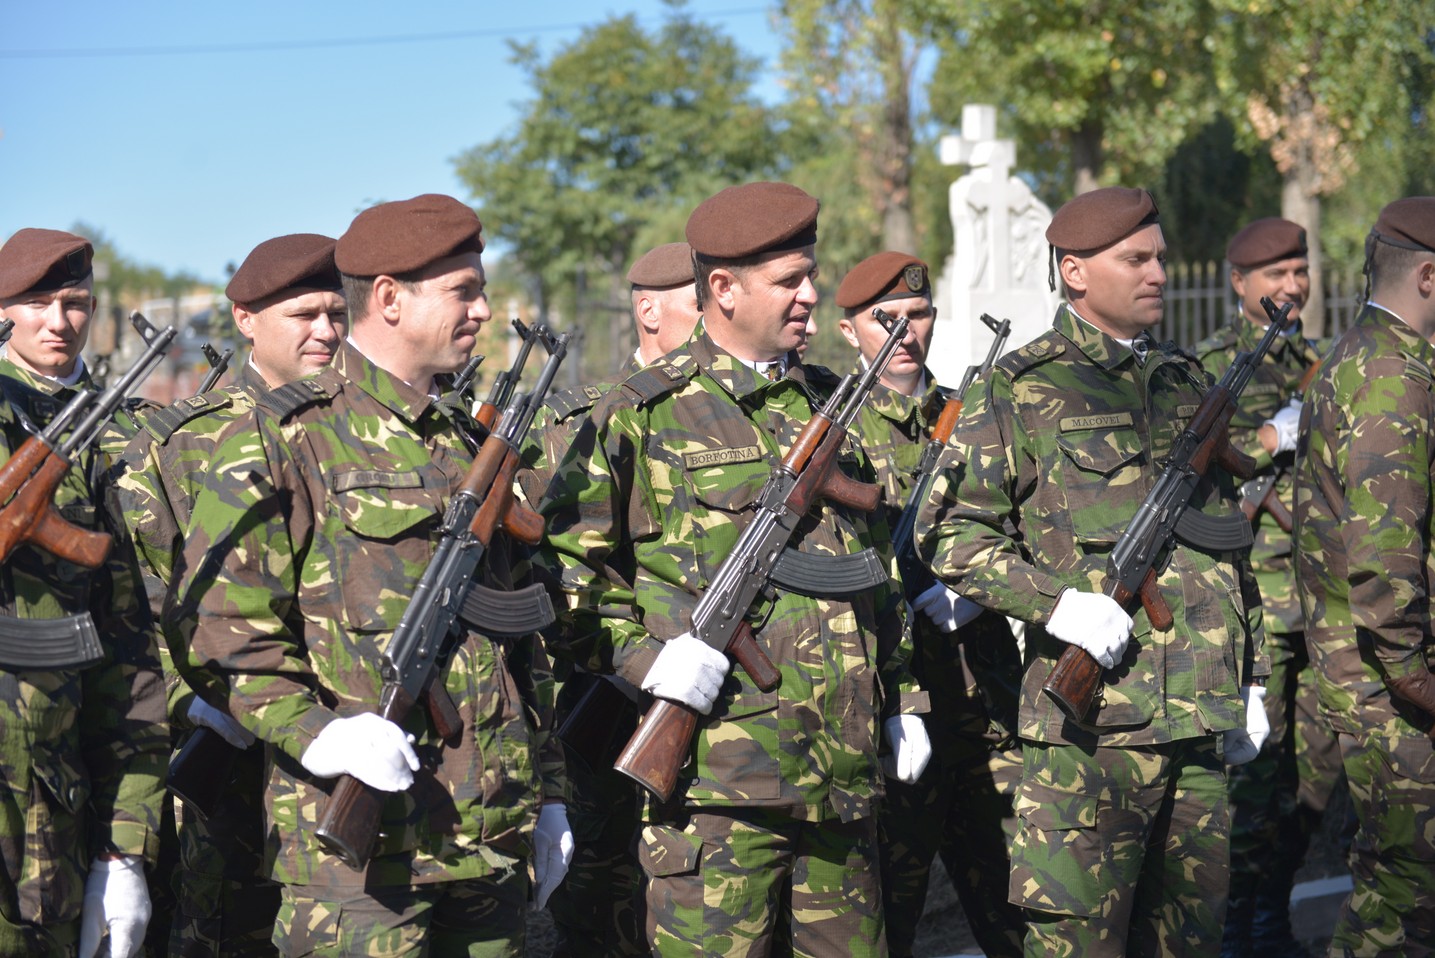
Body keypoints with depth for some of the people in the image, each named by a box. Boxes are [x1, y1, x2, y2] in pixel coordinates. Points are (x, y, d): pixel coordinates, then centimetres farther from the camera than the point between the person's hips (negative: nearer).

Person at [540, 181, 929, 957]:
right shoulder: (646, 413, -3)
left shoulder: (830, 403, 17)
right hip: (716, 773, -6)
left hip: (844, 772, 6)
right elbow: (566, 562, -3)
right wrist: (643, 654, -15)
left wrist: (903, 697, 21)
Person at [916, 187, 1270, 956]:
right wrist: (1054, 602, -18)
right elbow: (950, 534, -6)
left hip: (1201, 719, 6)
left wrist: (1249, 676, 20)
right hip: (1089, 716, -6)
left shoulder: (1189, 385, 18)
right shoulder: (1019, 390, -1)